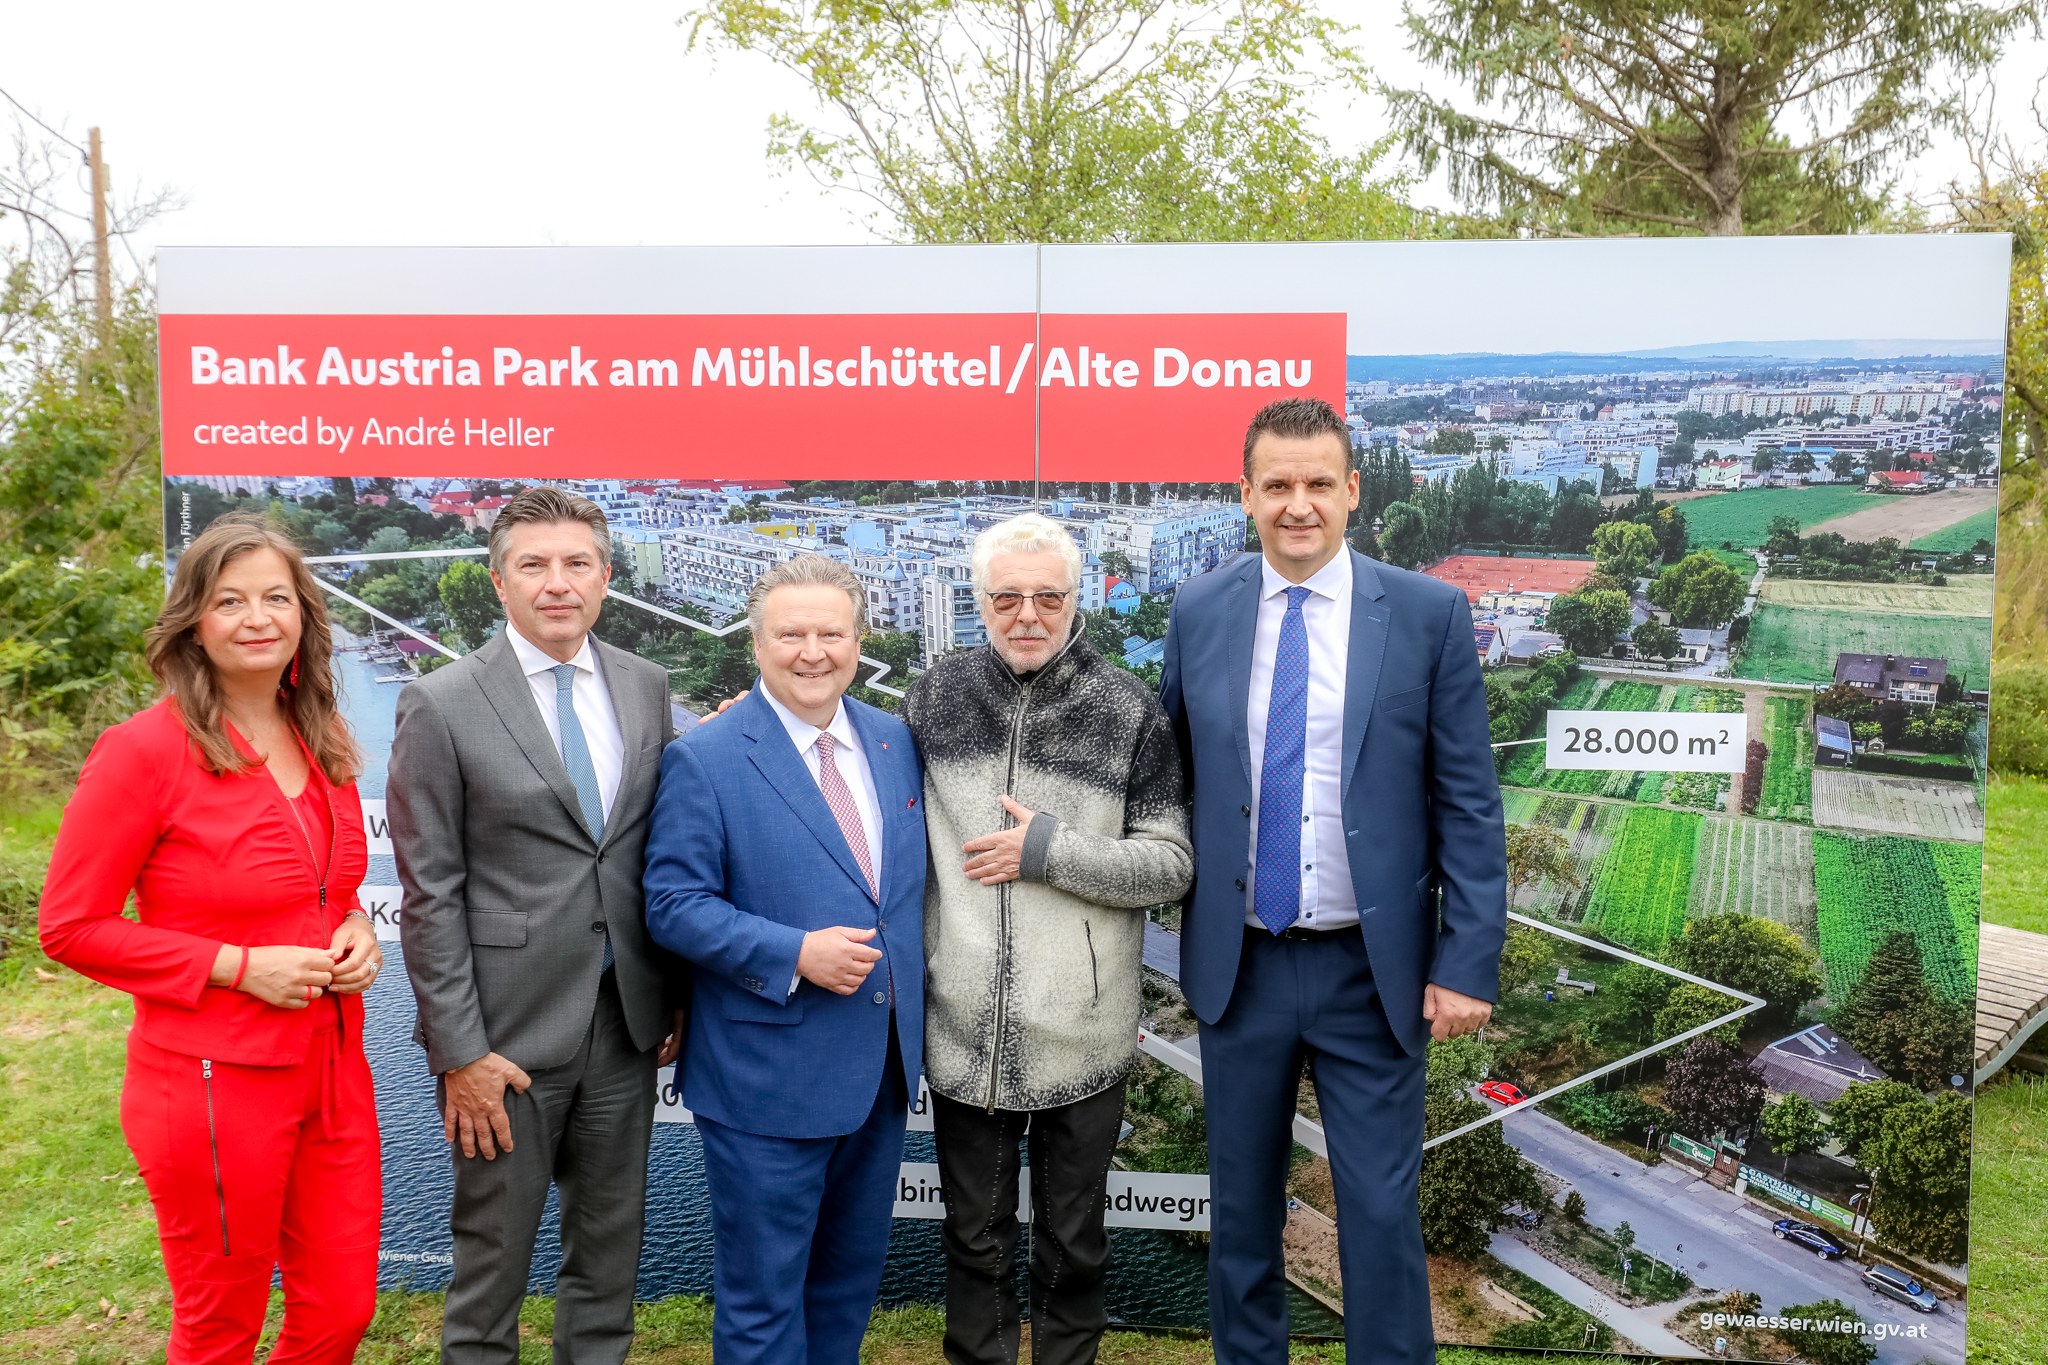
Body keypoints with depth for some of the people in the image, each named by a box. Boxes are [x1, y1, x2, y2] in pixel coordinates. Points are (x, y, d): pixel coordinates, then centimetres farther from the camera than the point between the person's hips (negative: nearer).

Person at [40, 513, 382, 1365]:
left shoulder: (323, 744, 6)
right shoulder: (145, 750, -13)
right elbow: (70, 928, -9)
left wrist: (355, 930, -1)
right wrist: (237, 966, -17)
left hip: (333, 1068, 6)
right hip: (214, 1083, -5)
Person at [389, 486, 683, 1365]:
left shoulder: (646, 688, 4)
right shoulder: (440, 706, -9)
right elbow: (429, 893, -10)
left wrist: (676, 995, 8)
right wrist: (458, 1052, -12)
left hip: (626, 1024, 4)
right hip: (508, 1030, -4)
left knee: (612, 1245, 18)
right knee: (493, 1253, 12)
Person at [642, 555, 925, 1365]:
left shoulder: (896, 744, 6)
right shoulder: (703, 760, -10)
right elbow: (673, 904, -12)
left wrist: (909, 1002, 5)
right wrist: (792, 954, -22)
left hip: (882, 1068, 6)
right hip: (767, 1077, -5)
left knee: (851, 1282, 22)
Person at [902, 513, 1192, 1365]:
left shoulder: (1129, 710, -6)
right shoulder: (936, 695, 1)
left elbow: (1171, 866, -7)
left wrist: (1049, 851, -16)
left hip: (1082, 1032, -1)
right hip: (962, 1029, 2)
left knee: (1073, 1240, 17)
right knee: (974, 1237, 18)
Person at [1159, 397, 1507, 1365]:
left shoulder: (1428, 614, -6)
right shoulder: (1199, 612, 1)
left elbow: (1469, 803, -5)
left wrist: (1467, 961, -9)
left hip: (1374, 970, -2)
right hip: (1239, 964, 2)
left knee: (1383, 1213, 6)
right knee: (1241, 1207, 16)